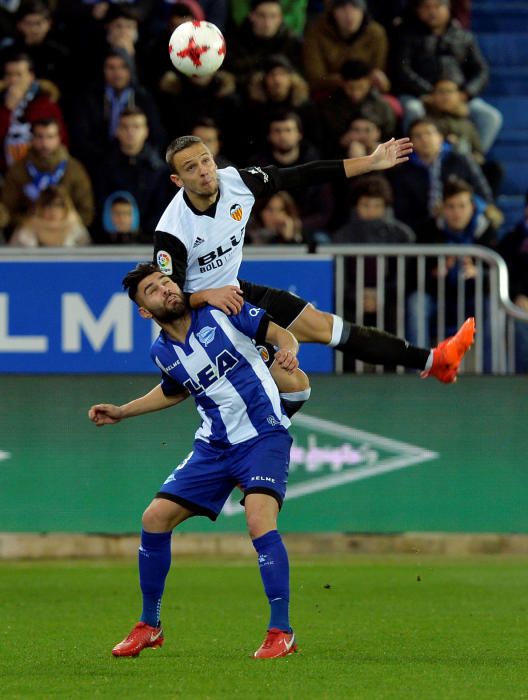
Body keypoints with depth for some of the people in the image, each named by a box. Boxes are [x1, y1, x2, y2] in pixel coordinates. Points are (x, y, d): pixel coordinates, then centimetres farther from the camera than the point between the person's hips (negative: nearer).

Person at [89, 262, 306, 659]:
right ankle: (149, 626, 17)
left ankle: (281, 632, -17)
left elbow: (279, 333, -2)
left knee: (260, 522, -26)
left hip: (263, 435, -5)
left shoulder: (221, 313, -8)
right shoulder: (162, 353, 3)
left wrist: (288, 351, -24)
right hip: (215, 445, 5)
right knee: (155, 519, 0)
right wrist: (121, 413, 21)